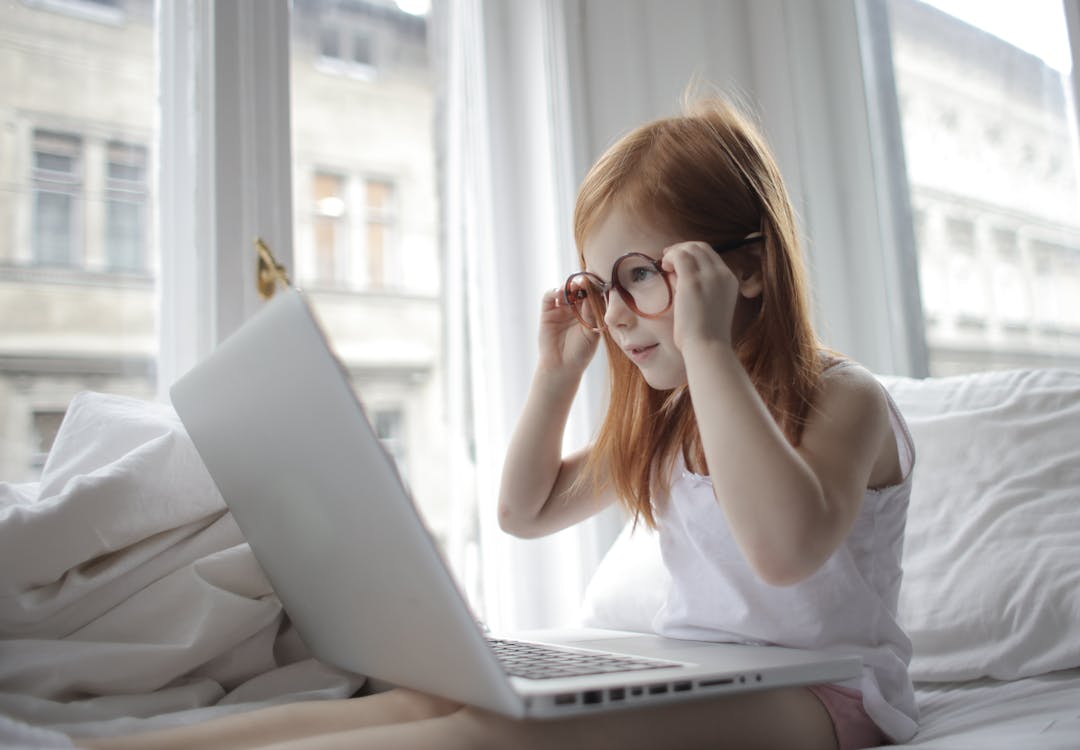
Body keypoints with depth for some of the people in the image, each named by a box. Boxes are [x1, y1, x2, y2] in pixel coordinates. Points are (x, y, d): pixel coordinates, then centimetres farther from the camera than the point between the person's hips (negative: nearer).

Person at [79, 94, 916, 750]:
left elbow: (786, 548, -33)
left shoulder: (842, 399, -10)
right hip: (679, 677, 6)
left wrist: (707, 344, -29)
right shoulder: (667, 412, 13)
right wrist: (560, 368, 5)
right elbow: (526, 512, 17)